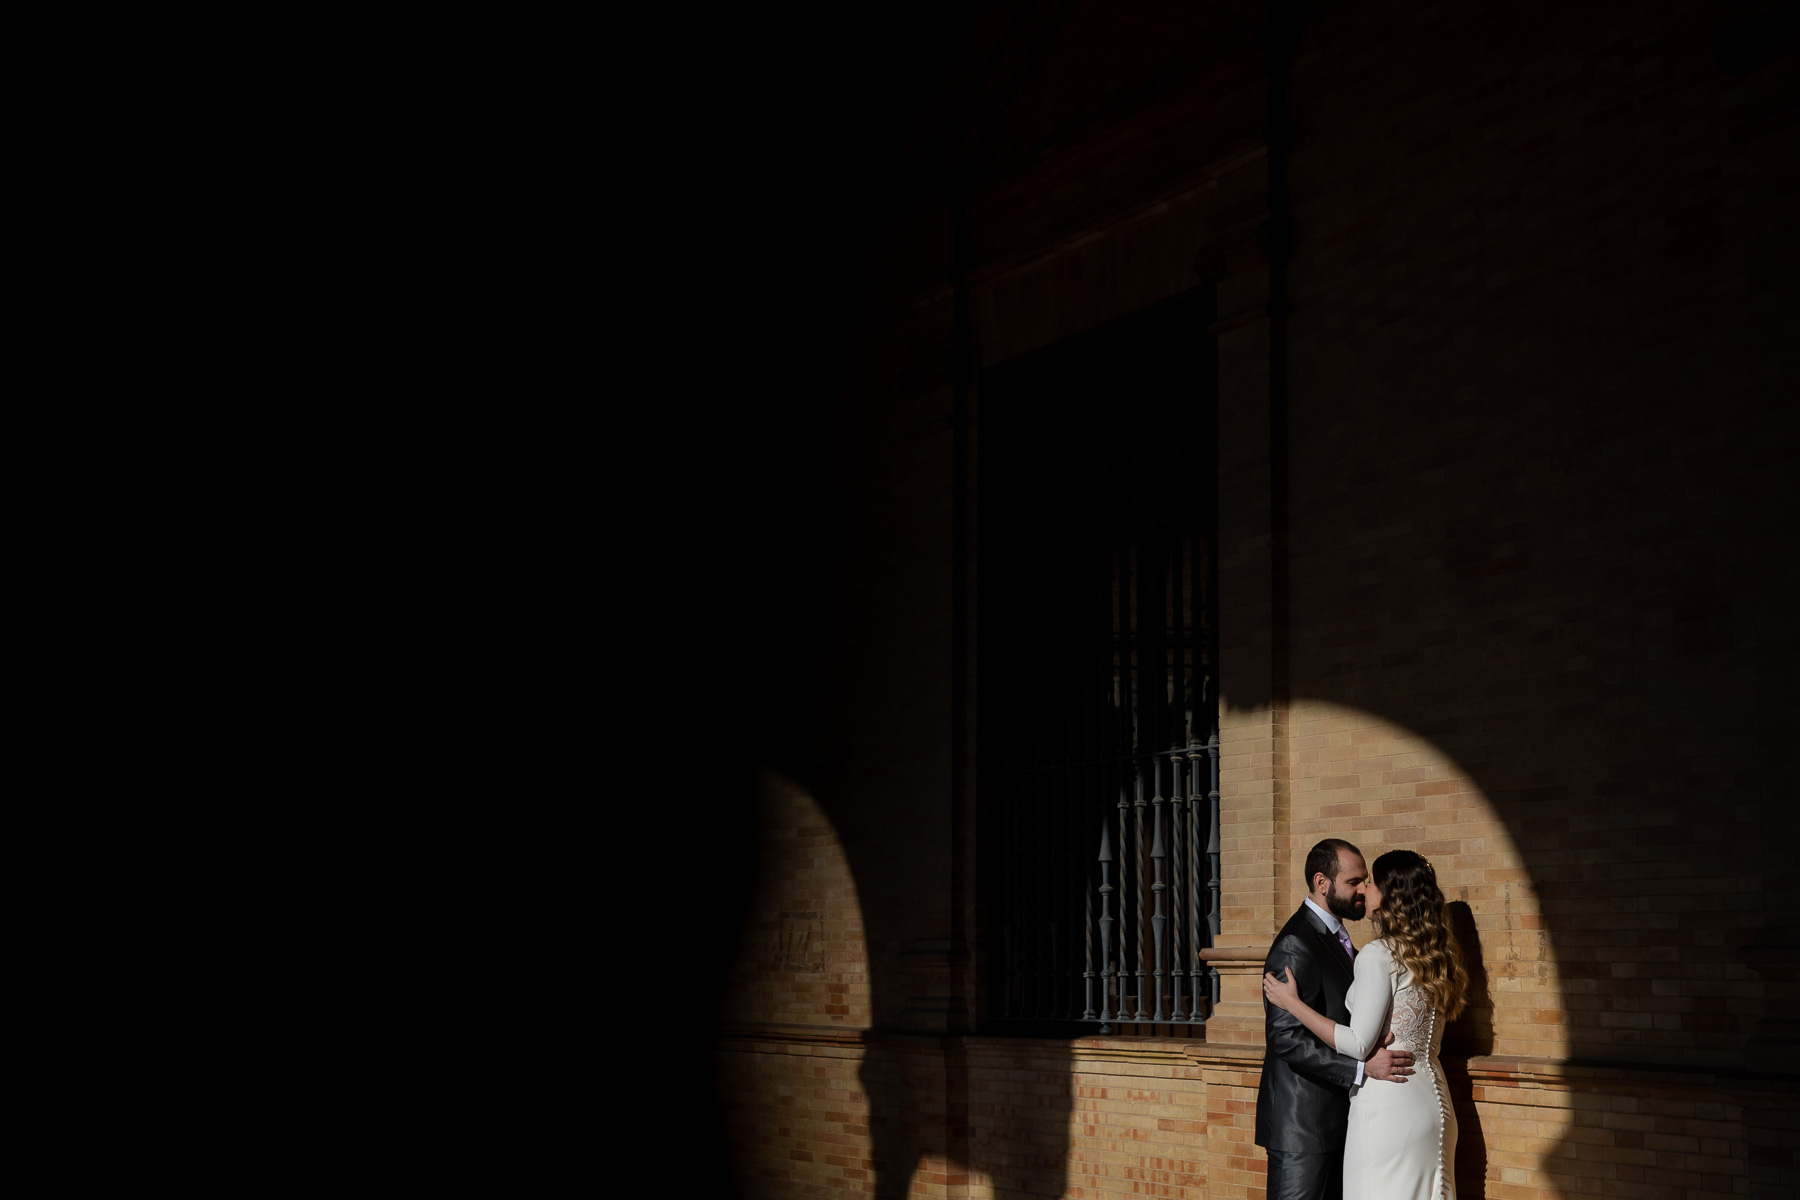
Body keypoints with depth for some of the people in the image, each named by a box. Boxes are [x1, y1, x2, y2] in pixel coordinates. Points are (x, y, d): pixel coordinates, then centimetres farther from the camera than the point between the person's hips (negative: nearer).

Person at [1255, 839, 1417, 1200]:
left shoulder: (1335, 938, 15)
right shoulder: (1296, 945, -18)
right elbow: (1286, 1037, -25)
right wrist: (1363, 1066, -29)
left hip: (1334, 1117, 10)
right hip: (1301, 1124, -10)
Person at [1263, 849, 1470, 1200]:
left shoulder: (1379, 955, -14)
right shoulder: (1434, 954, 9)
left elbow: (1358, 1044, -15)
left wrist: (1292, 1003, -8)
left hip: (1388, 1106, -8)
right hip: (1433, 1102, 8)